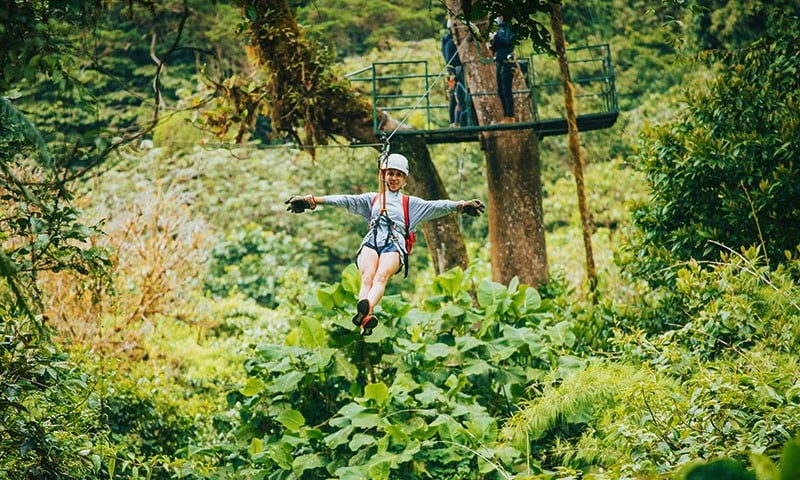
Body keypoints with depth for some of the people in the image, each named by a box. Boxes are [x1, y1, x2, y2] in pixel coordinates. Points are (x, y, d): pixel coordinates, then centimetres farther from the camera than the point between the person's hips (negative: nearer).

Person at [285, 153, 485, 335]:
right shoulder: (372, 199, 31)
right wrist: (314, 200, 6)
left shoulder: (410, 203, 29)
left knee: (381, 277, -35)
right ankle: (365, 320, -56)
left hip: (395, 245, -1)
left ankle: (366, 309, -63)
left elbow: (435, 206, 15)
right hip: (371, 241, 1)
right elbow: (345, 200, 19)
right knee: (367, 278, -31)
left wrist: (460, 206, -2)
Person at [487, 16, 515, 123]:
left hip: (507, 63, -9)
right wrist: (492, 43, 1)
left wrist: (496, 37, -16)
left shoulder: (507, 28, -5)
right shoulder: (498, 30, 18)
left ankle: (510, 116, -11)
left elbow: (508, 41, -21)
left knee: (507, 90, -11)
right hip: (499, 63, 9)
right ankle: (506, 116, 14)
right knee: (501, 91, 9)